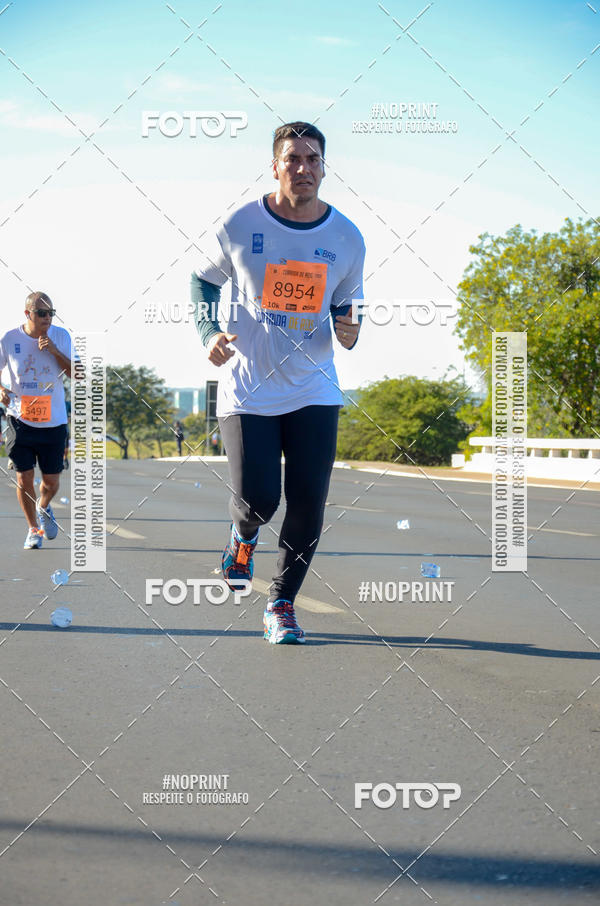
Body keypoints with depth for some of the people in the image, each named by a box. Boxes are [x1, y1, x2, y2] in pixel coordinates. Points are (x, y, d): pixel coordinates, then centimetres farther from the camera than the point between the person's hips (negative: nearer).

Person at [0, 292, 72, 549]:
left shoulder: (61, 336, -1)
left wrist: (55, 351, -18)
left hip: (54, 421, 1)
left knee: (51, 481, 5)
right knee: (24, 478, 0)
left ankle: (43, 508, 39)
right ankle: (33, 528, 21)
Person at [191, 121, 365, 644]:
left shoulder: (347, 238, 1)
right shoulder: (241, 226, -6)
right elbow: (204, 279, 10)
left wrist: (349, 331, -10)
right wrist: (209, 332, -7)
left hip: (314, 391, 2)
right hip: (247, 389, -2)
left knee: (308, 506, -3)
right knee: (257, 500, -10)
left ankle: (282, 605, 17)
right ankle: (245, 534, 29)